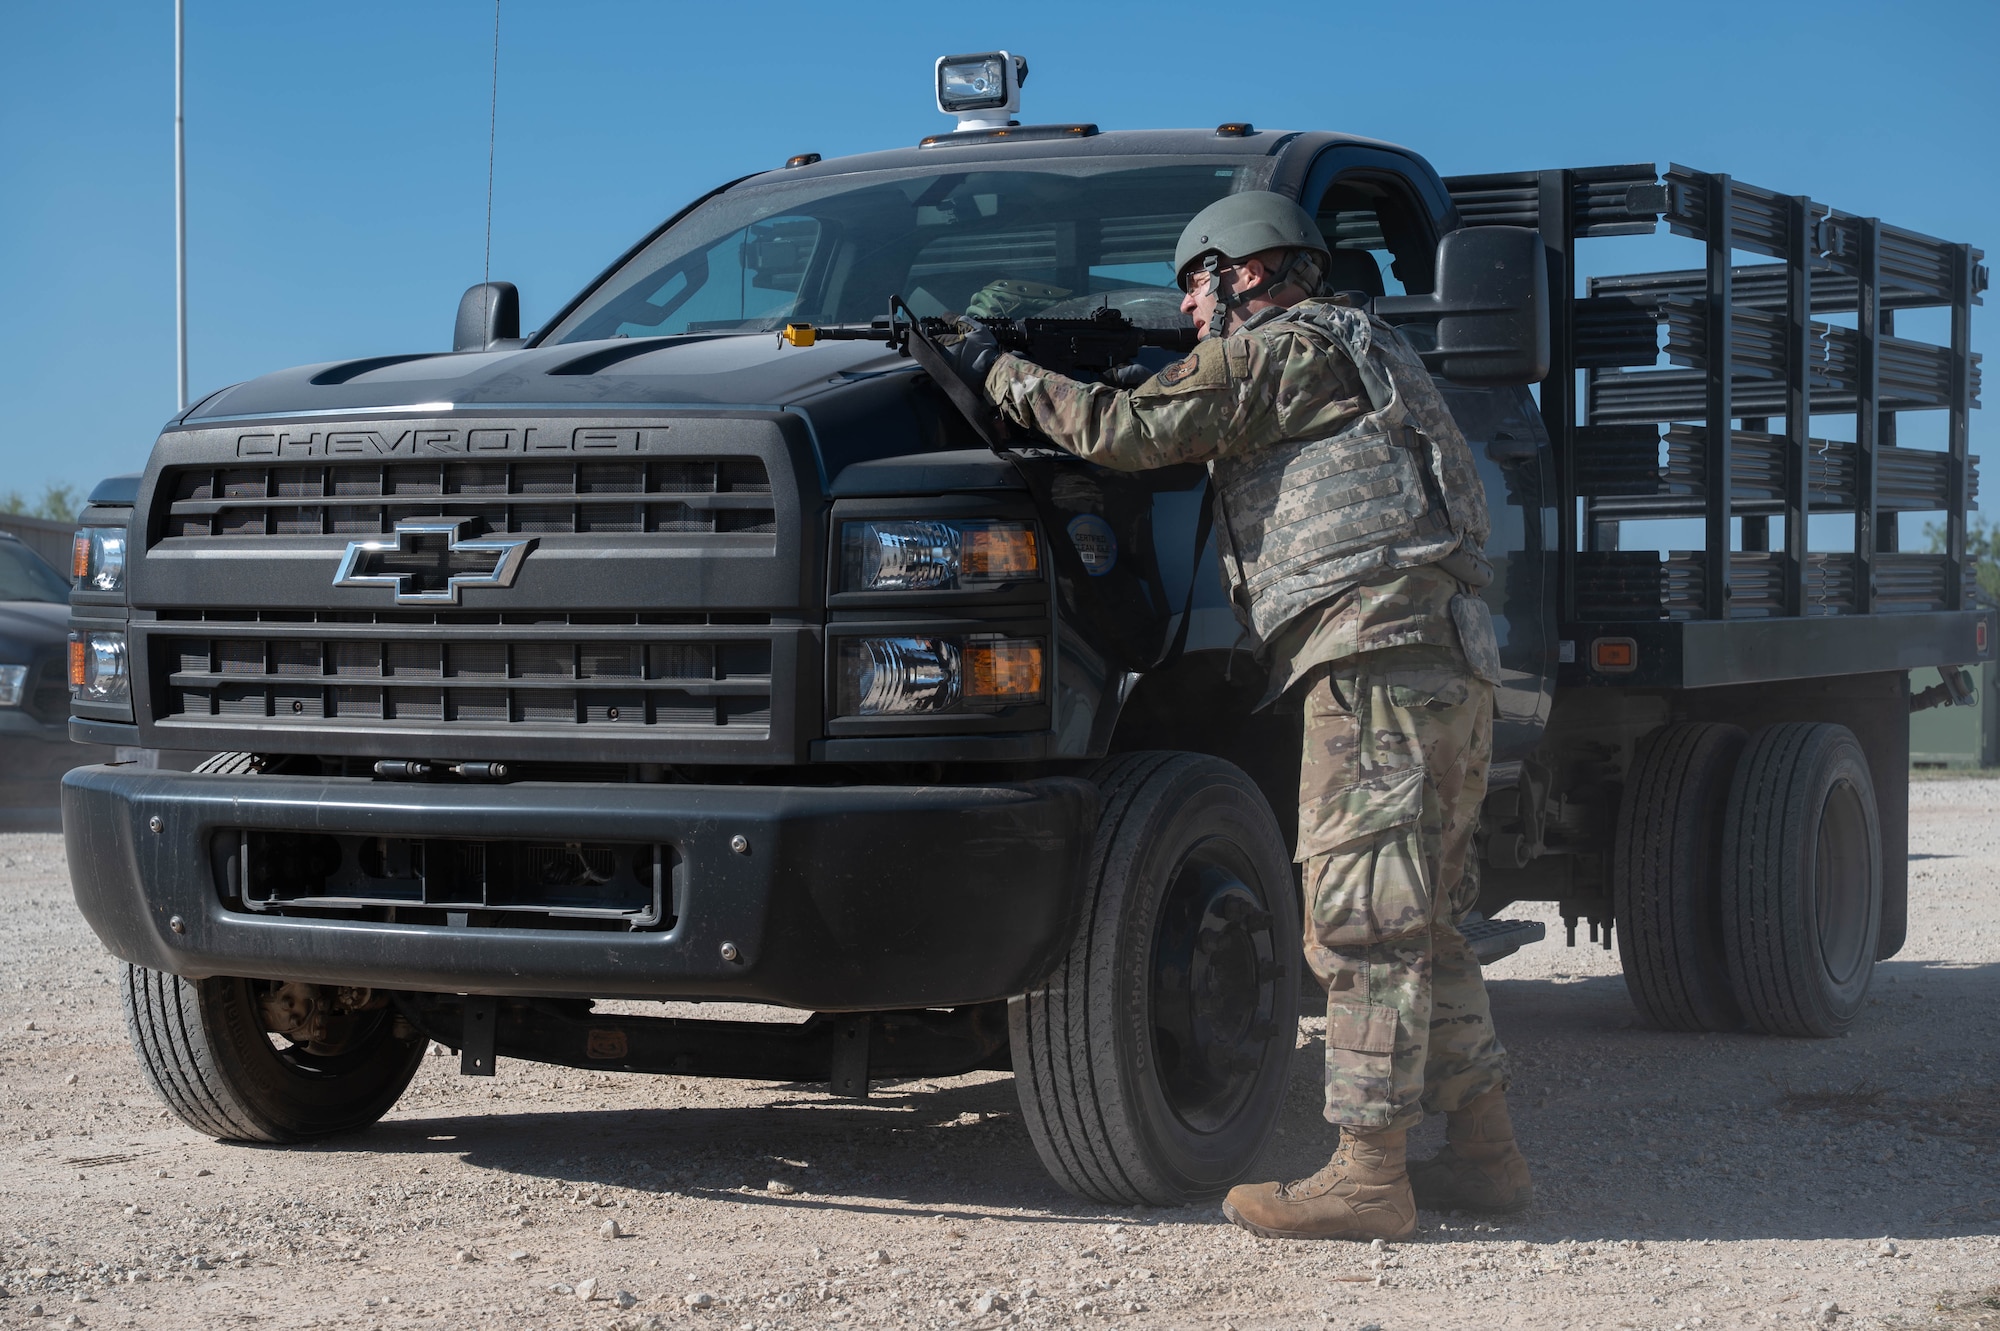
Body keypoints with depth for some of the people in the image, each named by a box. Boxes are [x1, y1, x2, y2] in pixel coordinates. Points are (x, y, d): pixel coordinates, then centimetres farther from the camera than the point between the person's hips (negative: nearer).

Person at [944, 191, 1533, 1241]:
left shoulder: (1285, 346, -1)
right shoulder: (1360, 354, 30)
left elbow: (1130, 430, -7)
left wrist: (998, 374, 4)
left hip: (1378, 661, -10)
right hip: (1449, 668, 10)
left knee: (1362, 918, -10)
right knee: (1420, 924, 13)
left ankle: (1367, 1174, -10)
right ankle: (1483, 1151, 16)